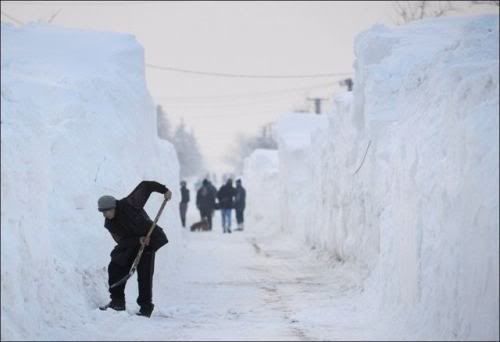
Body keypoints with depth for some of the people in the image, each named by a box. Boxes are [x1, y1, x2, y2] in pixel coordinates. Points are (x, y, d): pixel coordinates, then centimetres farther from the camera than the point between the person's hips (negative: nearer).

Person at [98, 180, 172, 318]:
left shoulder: (128, 204, -21)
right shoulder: (109, 224, -6)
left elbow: (145, 186, -11)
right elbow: (121, 240, -11)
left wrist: (163, 189, -12)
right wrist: (138, 240, -27)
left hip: (149, 241, -6)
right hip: (131, 245, 6)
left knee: (144, 275, -12)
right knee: (115, 268, -5)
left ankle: (146, 308, -7)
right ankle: (117, 302, 5)